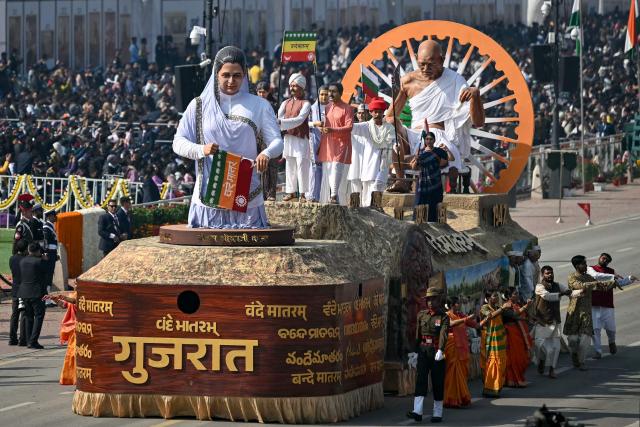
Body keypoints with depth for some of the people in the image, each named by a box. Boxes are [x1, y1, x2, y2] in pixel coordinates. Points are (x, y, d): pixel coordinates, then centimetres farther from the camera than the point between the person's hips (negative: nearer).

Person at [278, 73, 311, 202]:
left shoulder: (305, 104, -1)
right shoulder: (286, 103, 15)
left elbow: (300, 120, -15)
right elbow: (278, 117, 4)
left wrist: (282, 122, -24)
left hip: (301, 139, -5)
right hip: (288, 137, 5)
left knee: (301, 165, -9)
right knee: (289, 166, 6)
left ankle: (302, 193, -8)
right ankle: (291, 191, 10)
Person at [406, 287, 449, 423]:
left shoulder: (443, 317, -4)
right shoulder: (421, 315, 9)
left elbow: (443, 334, -18)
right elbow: (418, 334, 13)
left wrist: (440, 351, -32)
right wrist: (415, 351, 11)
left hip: (436, 352, -3)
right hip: (423, 350, 3)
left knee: (437, 382, 2)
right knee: (420, 379, -10)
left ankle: (437, 413, 10)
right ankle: (417, 411, -19)